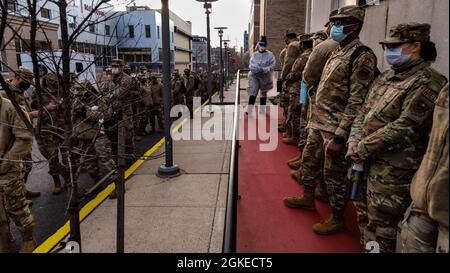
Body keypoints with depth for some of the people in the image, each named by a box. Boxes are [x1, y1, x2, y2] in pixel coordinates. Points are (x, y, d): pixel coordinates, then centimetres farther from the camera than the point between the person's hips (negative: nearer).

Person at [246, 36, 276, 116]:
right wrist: (257, 69, -16)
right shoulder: (254, 55, 7)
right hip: (254, 76, 1)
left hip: (265, 77, 0)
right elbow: (251, 65, 3)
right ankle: (249, 110, -15)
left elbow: (273, 65, -9)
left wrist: (264, 69, -22)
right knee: (252, 93, -11)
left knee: (263, 93, 13)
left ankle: (262, 109, 25)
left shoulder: (270, 55, -2)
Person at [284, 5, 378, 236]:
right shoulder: (338, 52, 13)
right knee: (309, 161, 21)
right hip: (318, 122, 9)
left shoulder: (362, 57, -15)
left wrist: (339, 136, -23)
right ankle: (308, 198, 42)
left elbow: (356, 102, -21)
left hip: (335, 128, -9)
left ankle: (337, 219, 21)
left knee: (334, 173, 3)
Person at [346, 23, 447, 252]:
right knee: (364, 216, 21)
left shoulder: (427, 83, -14)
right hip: (367, 162, 8)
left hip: (393, 171, -8)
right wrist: (354, 145, -3)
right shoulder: (387, 77, 11)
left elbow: (404, 127, -21)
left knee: (382, 225, 5)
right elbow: (364, 113, 10)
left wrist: (364, 148, -16)